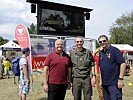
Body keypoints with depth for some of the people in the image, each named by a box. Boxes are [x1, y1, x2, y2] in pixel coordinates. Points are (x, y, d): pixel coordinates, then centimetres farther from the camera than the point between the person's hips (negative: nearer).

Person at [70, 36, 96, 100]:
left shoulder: (88, 52, 4)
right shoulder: (72, 53, 4)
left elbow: (92, 65, 7)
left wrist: (93, 76, -1)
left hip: (86, 78, 0)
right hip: (76, 78, 1)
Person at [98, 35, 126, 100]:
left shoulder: (114, 50, -8)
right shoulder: (101, 53, 13)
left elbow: (123, 63, -13)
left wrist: (120, 79, -17)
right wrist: (101, 80, 14)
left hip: (114, 83, -7)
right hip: (104, 83, 7)